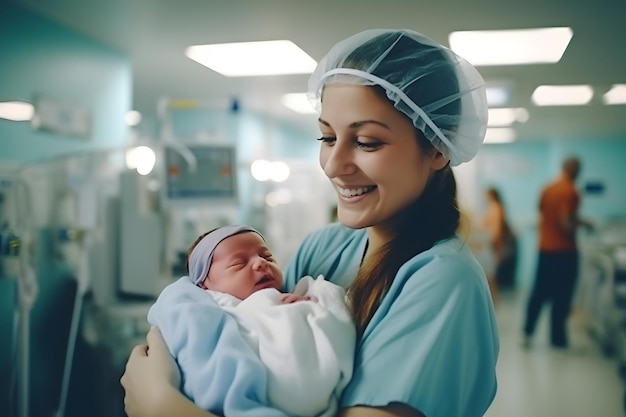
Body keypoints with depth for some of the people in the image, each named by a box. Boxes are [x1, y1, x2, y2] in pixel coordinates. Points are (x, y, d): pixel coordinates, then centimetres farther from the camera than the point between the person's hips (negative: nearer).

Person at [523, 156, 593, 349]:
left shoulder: (547, 188, 6)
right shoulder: (571, 192, -16)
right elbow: (566, 224, -23)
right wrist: (582, 223, -6)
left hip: (545, 248, 7)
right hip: (564, 250, -6)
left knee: (539, 292, 12)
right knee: (562, 296, 4)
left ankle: (528, 332, 12)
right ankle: (557, 337, 10)